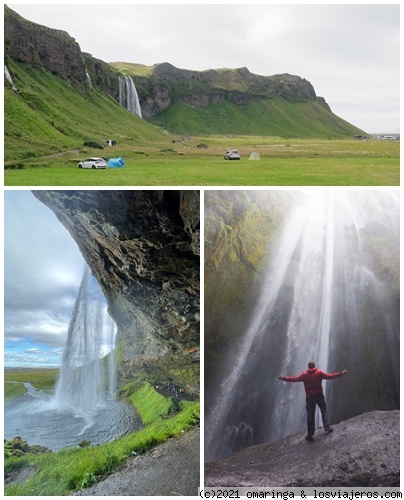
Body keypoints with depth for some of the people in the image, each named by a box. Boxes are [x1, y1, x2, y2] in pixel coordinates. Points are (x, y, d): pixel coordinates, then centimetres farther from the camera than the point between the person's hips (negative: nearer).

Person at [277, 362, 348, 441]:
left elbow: (295, 379, 2)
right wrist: (340, 374, 1)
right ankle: (327, 427, 3)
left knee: (310, 415, 4)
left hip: (309, 397, 1)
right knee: (324, 411, 17)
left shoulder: (304, 374, 1)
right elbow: (329, 376, -5)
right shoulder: (319, 373, -2)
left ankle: (310, 434, 2)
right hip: (319, 395, -1)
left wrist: (284, 378, 12)